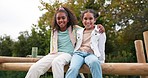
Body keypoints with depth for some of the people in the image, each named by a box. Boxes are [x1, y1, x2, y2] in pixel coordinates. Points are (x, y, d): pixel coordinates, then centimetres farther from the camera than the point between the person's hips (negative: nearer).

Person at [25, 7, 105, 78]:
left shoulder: (74, 28, 9)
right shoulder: (54, 31, 18)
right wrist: (52, 54, 5)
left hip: (68, 54, -3)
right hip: (55, 54, 3)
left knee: (56, 62, -41)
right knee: (35, 67, -23)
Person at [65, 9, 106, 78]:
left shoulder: (99, 32, 14)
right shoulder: (79, 32, 23)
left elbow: (101, 48, 11)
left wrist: (101, 61, 5)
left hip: (91, 54, -2)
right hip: (79, 53, 2)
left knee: (94, 62, -40)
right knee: (73, 68, -31)